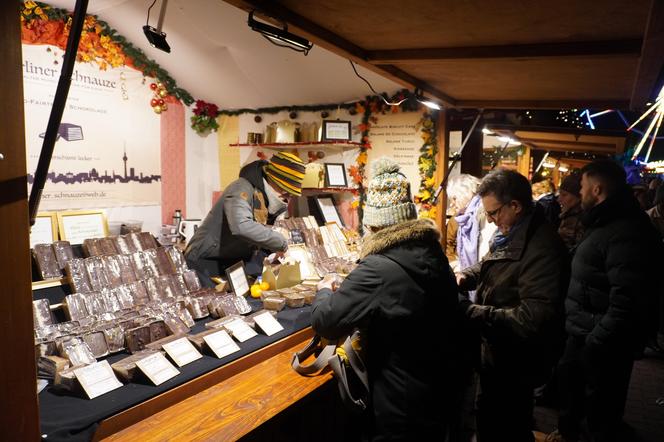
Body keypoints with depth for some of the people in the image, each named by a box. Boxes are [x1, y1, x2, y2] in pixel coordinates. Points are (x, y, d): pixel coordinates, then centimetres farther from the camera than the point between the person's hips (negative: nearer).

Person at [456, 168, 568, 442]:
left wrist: (470, 312, -32)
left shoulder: (542, 249, -30)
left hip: (515, 366, -9)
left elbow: (534, 319, -36)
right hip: (498, 355, 9)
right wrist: (466, 276, -2)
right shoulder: (511, 235, 2)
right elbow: (490, 265, 20)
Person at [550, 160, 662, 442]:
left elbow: (628, 301, -31)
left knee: (599, 411, 4)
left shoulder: (627, 231, -24)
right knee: (569, 382, 27)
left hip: (602, 343, -11)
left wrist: (597, 342, -26)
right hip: (583, 332, 11)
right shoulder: (605, 222, 11)